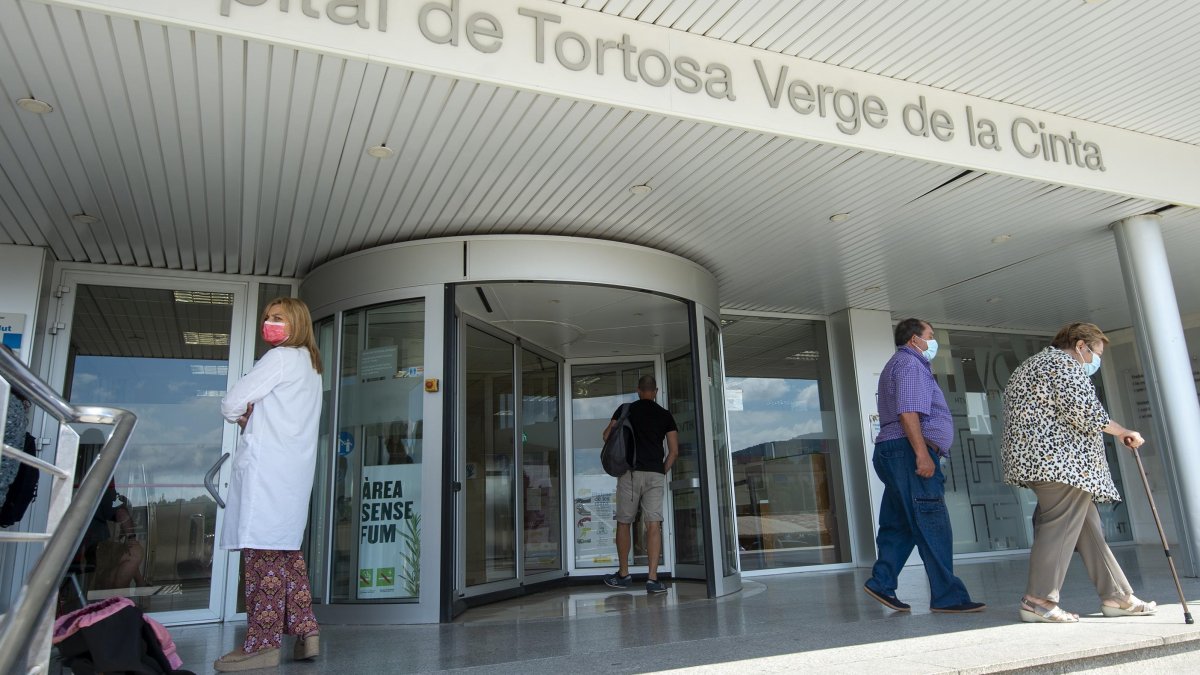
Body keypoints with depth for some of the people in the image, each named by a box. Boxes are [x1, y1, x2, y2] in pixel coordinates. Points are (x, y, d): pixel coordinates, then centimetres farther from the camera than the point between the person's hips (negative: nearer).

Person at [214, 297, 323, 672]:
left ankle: (263, 643, -5)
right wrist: (254, 417, 7)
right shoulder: (310, 364, 22)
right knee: (286, 549, 12)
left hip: (267, 464, -9)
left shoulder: (281, 358, -6)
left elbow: (231, 404, -6)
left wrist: (243, 417, 15)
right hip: (295, 467, 9)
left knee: (262, 550, -8)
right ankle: (305, 631, 11)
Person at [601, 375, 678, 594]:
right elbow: (674, 451, 4)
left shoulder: (626, 410, 5)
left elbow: (607, 436, 2)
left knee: (624, 523, 11)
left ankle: (623, 575, 18)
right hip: (656, 474, 1)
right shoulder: (665, 415, 8)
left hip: (630, 472, -1)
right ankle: (652, 579, -6)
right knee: (654, 525, -1)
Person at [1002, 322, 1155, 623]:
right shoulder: (1065, 364, -4)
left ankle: (1116, 596, 16)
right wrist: (1123, 432, -2)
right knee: (1060, 526, -11)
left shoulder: (1032, 365, 28)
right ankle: (1039, 601, -11)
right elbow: (1083, 410, -15)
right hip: (1062, 460, -11)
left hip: (1039, 460, 11)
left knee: (1088, 527, 12)